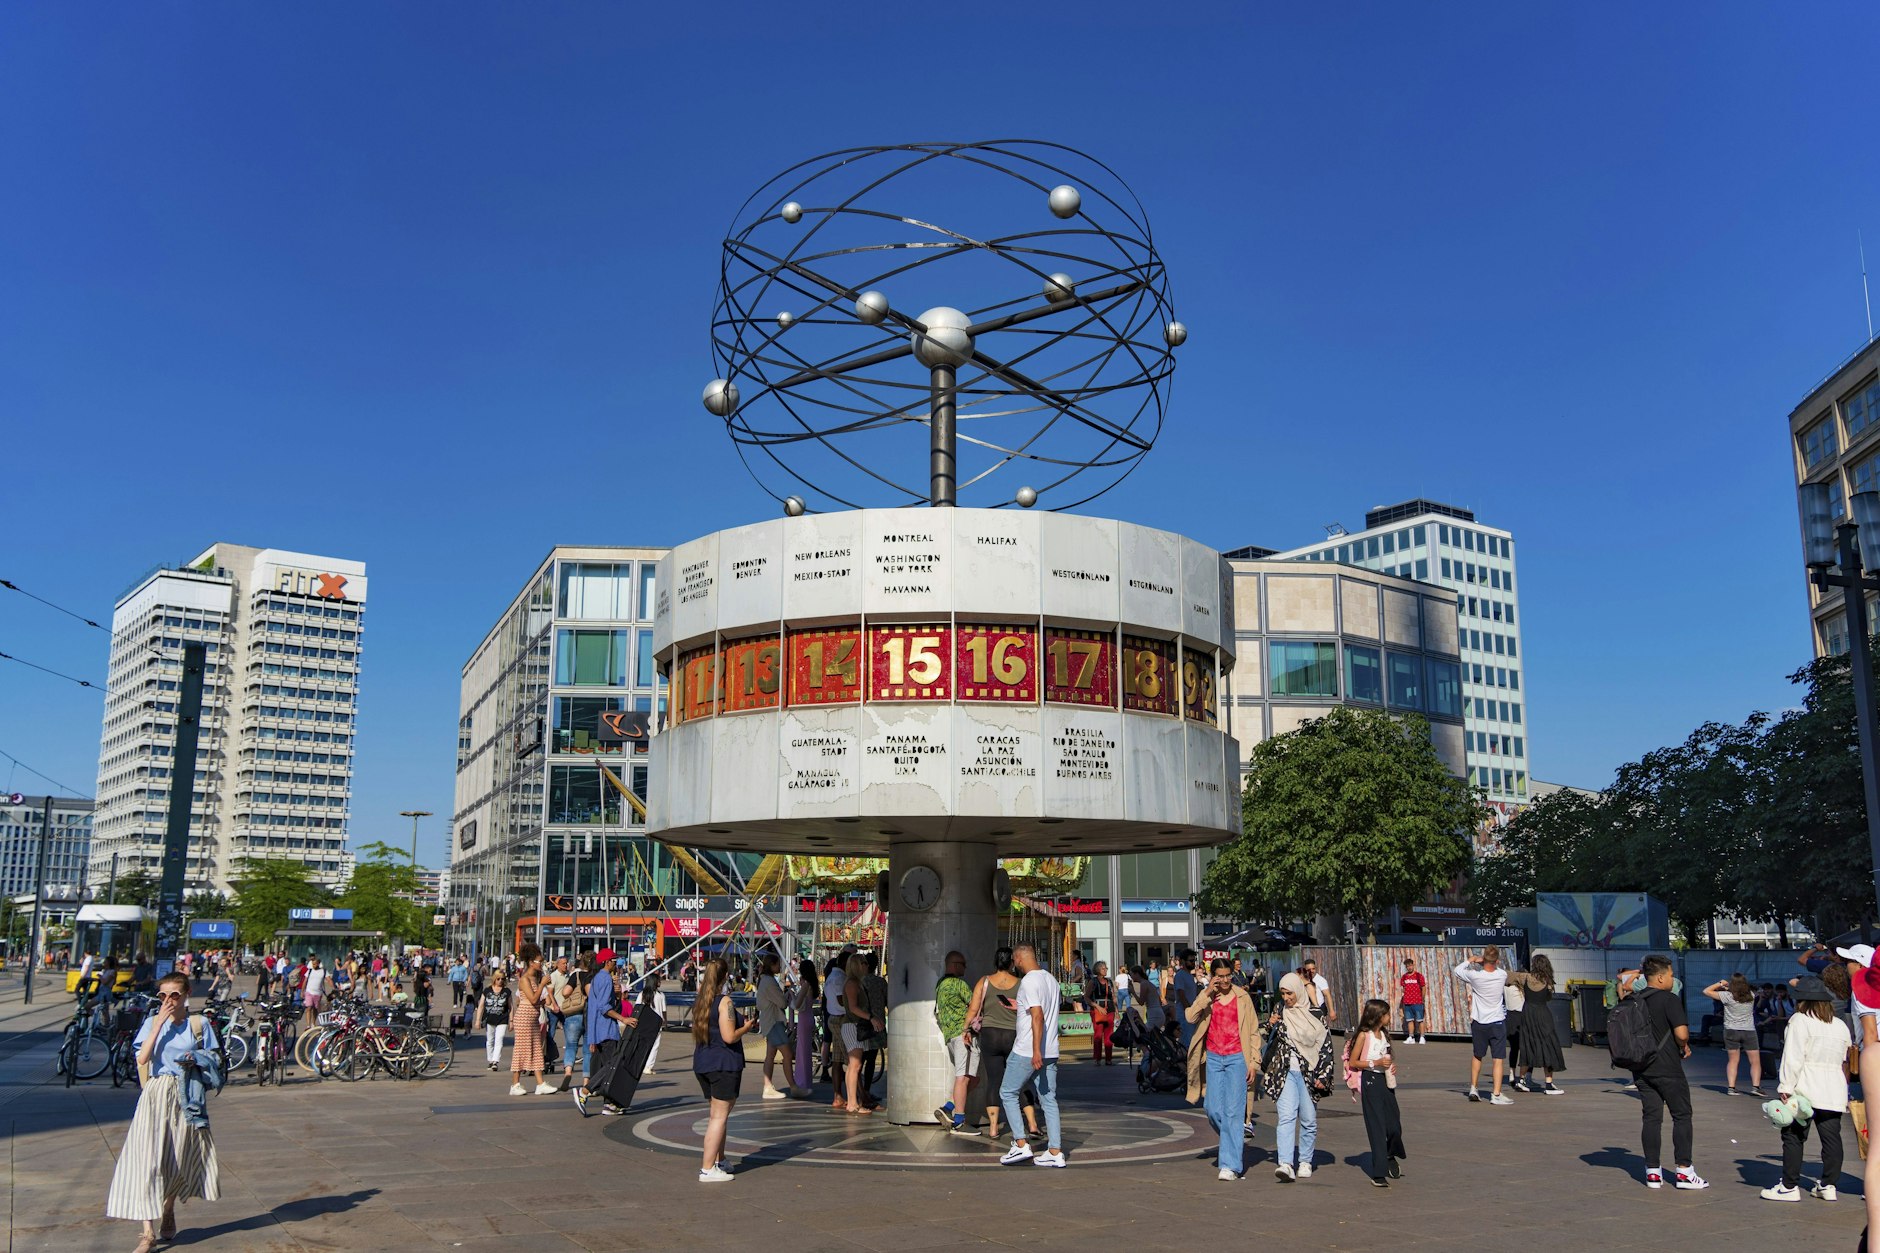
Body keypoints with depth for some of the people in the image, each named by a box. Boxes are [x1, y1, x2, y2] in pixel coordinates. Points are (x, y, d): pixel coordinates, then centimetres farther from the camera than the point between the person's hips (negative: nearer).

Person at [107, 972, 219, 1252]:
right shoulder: (153, 1022, 3)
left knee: (180, 1159, 8)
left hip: (186, 1097, 1)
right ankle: (149, 1231, -9)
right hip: (157, 1094, -1)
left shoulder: (199, 1023, 3)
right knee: (149, 1158, -11)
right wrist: (159, 1025, -14)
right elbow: (142, 1059, -10)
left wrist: (196, 1059, -11)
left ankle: (168, 1210, 36)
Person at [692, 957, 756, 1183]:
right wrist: (746, 1027, -3)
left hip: (702, 1063, 8)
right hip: (723, 1064, -8)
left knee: (719, 1112, 21)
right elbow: (729, 1037, -21)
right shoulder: (724, 1001, -15)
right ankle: (707, 1169, -2)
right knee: (719, 1116, -2)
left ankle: (719, 1160, 28)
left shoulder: (700, 1001, 10)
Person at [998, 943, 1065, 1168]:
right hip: (1050, 1052, 8)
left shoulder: (1029, 982, -14)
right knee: (1048, 1100, 8)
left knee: (1008, 1093, 6)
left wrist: (1036, 1051, -26)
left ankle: (1021, 1145, 1)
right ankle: (1055, 1152, 4)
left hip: (1027, 1052, -8)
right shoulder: (1051, 979, 13)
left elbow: (1038, 1016, -23)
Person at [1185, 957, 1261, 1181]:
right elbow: (1191, 1017, -10)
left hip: (1237, 1058, -3)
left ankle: (1230, 1164, -6)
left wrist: (1254, 1062, -2)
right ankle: (1235, 1142, 32)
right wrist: (1208, 993, -14)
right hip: (1213, 1058, 3)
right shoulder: (1206, 996, 7)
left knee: (1234, 1111, -8)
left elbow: (1254, 1031, 4)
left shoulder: (1242, 997, 2)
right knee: (1213, 1110, 4)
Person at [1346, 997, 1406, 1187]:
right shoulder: (1364, 1035, -9)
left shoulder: (1384, 1034, 12)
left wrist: (1392, 1064, 4)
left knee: (1394, 1125, 3)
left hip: (1385, 1080, 6)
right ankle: (1378, 1174, 0)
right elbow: (1352, 1062, -9)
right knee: (1377, 1127, -5)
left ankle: (1391, 1156, 33)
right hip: (1370, 1081, -6)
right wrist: (1375, 1063, -17)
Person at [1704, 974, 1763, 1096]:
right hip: (1749, 1031, 1)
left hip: (1731, 1031, -1)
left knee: (1732, 1061, 7)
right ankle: (1756, 1086, -1)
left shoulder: (1728, 996, -15)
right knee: (1755, 1061, 9)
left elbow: (1706, 991, -10)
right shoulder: (1751, 995, -4)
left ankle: (1731, 1087, 2)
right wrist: (1728, 988, 14)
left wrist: (1720, 983, 1)